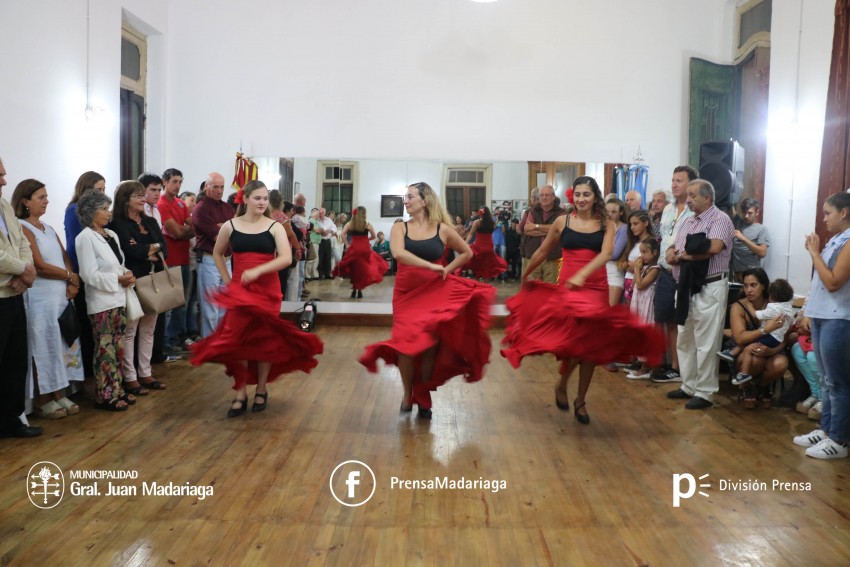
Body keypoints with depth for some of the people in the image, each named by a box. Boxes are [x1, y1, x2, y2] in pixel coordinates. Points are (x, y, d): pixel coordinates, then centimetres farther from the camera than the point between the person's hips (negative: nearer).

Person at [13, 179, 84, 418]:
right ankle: (44, 401, 8)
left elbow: (65, 258, 12)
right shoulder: (23, 228, -9)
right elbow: (40, 266, -15)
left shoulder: (48, 228, 15)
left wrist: (72, 284, -5)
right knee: (45, 348, -2)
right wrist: (71, 277, -4)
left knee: (63, 345, 9)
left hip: (62, 296, 7)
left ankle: (59, 395, 18)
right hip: (41, 298, -7)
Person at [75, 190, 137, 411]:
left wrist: (127, 275, -1)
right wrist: (118, 280, -16)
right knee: (105, 350, -2)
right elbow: (90, 275, -17)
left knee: (118, 348, 12)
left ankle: (117, 390, 20)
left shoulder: (112, 235, 12)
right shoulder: (85, 238, -11)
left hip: (118, 299, 8)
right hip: (102, 303, -7)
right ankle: (106, 395, 5)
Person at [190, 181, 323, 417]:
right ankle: (241, 395, 9)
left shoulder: (274, 227, -3)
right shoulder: (230, 226, 2)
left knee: (265, 339, 7)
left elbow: (286, 258, -14)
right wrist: (228, 281, 8)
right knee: (237, 339, 0)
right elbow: (217, 254, 18)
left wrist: (258, 270, -24)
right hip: (239, 290, 1)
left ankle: (261, 391, 22)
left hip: (268, 290, -1)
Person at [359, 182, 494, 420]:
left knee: (431, 345, 3)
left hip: (435, 292, 0)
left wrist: (447, 270, 0)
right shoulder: (400, 228, 0)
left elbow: (467, 253, 14)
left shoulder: (443, 229, 1)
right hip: (406, 292, 0)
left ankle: (422, 396, 20)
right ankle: (407, 394, 13)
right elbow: (398, 253, -21)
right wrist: (431, 266, -26)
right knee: (408, 342, -7)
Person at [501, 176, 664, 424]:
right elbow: (542, 252, 16)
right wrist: (525, 275, 25)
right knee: (574, 341, -15)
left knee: (591, 345, 7)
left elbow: (606, 254, -14)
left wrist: (582, 274, -31)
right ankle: (562, 385, 16)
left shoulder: (607, 224, 3)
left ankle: (581, 400, 25)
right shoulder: (562, 222, 3)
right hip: (566, 286, -1)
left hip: (597, 288, 2)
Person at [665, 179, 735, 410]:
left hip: (709, 288, -9)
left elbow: (713, 248, -24)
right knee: (685, 340, 14)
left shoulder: (720, 219, -9)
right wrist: (671, 252, -10)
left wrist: (682, 255, -11)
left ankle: (705, 392, 6)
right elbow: (673, 249, 15)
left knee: (705, 343, -3)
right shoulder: (688, 221, 16)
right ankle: (689, 386, 26)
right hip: (686, 287, 9)